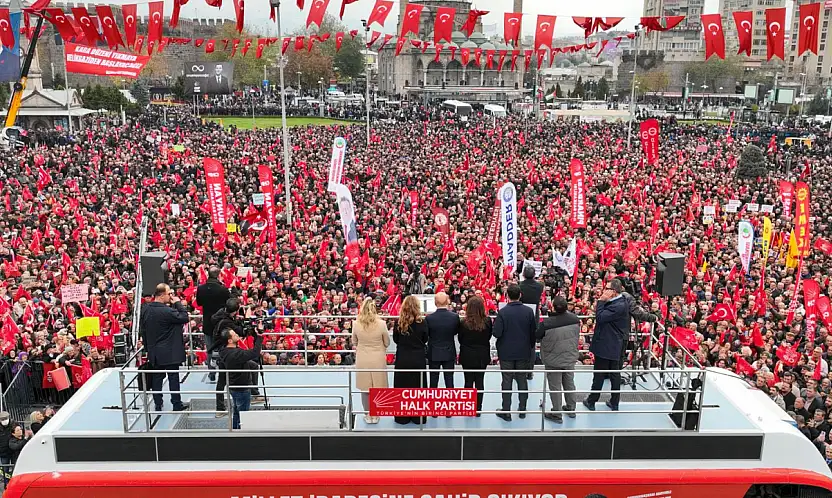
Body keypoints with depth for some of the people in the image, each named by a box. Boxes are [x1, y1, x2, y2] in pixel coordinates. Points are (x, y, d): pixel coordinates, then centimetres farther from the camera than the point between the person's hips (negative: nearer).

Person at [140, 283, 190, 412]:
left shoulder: (146, 309, 2)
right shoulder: (167, 311, -23)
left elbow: (143, 329, 10)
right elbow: (184, 317, -19)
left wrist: (147, 345, 20)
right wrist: (178, 303, -11)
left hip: (154, 352, 6)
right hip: (170, 352, -6)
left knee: (156, 378, 13)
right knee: (173, 377, 5)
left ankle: (158, 405, 20)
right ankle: (177, 404, 12)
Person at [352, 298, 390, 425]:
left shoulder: (356, 324, -12)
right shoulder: (381, 324, -16)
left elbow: (354, 342, 5)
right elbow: (387, 343, -2)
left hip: (362, 360, 1)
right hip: (378, 359, -1)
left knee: (365, 388, 13)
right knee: (377, 388, 12)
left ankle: (368, 415, 22)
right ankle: (375, 415, 21)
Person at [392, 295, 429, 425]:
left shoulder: (399, 323, -11)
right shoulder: (422, 322, -11)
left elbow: (395, 339, 2)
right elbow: (425, 340, 2)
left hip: (402, 359, 0)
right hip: (418, 359, 0)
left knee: (402, 386, 11)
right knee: (418, 387, 11)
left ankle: (402, 417, 17)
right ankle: (418, 417, 19)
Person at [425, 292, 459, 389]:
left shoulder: (429, 318, -14)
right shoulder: (454, 317, -11)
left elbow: (426, 335, -3)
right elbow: (456, 331, 3)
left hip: (433, 354, -1)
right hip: (449, 354, 1)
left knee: (433, 382, 9)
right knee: (449, 381, 8)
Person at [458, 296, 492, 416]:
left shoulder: (464, 323, -16)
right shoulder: (487, 321, -12)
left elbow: (460, 339, -3)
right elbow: (489, 337, 3)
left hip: (467, 356, -1)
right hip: (482, 355, 1)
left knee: (468, 382, 10)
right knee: (480, 382, 10)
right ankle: (478, 409, 15)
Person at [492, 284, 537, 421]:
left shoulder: (503, 312, -17)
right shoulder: (529, 311, -8)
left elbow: (497, 333, -19)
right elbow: (533, 332, -1)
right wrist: (530, 346, 15)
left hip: (506, 353, -3)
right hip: (523, 352, 3)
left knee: (507, 382, 6)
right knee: (522, 380, 15)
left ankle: (506, 412, 11)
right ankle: (522, 409, 22)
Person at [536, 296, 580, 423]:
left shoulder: (546, 323, -29)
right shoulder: (575, 319, -16)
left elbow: (537, 338, -11)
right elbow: (577, 336, 2)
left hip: (553, 360, -4)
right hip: (570, 358, 4)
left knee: (555, 387, 11)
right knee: (569, 383, 22)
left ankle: (557, 414, 23)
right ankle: (571, 409, 38)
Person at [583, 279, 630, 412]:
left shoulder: (619, 305, -24)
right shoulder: (616, 302, 5)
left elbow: (600, 317, -26)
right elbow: (603, 316, 10)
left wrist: (601, 301, -20)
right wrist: (602, 301, -1)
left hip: (605, 345, -9)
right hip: (614, 345, 9)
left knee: (599, 374, 5)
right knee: (615, 374, 14)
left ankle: (591, 401, 18)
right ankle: (614, 403, 24)